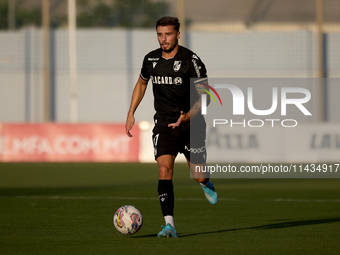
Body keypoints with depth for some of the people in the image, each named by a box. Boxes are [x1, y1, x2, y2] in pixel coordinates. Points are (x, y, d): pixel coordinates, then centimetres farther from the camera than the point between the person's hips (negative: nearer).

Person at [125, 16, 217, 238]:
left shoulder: (191, 60, -13)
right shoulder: (151, 60, 1)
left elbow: (204, 96, -13)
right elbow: (141, 83, 22)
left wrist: (187, 116, -28)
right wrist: (131, 114, 15)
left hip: (191, 125, -2)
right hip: (163, 124, 2)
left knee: (198, 176, 4)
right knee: (164, 169, -18)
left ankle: (206, 183, 45)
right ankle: (169, 225, -21)